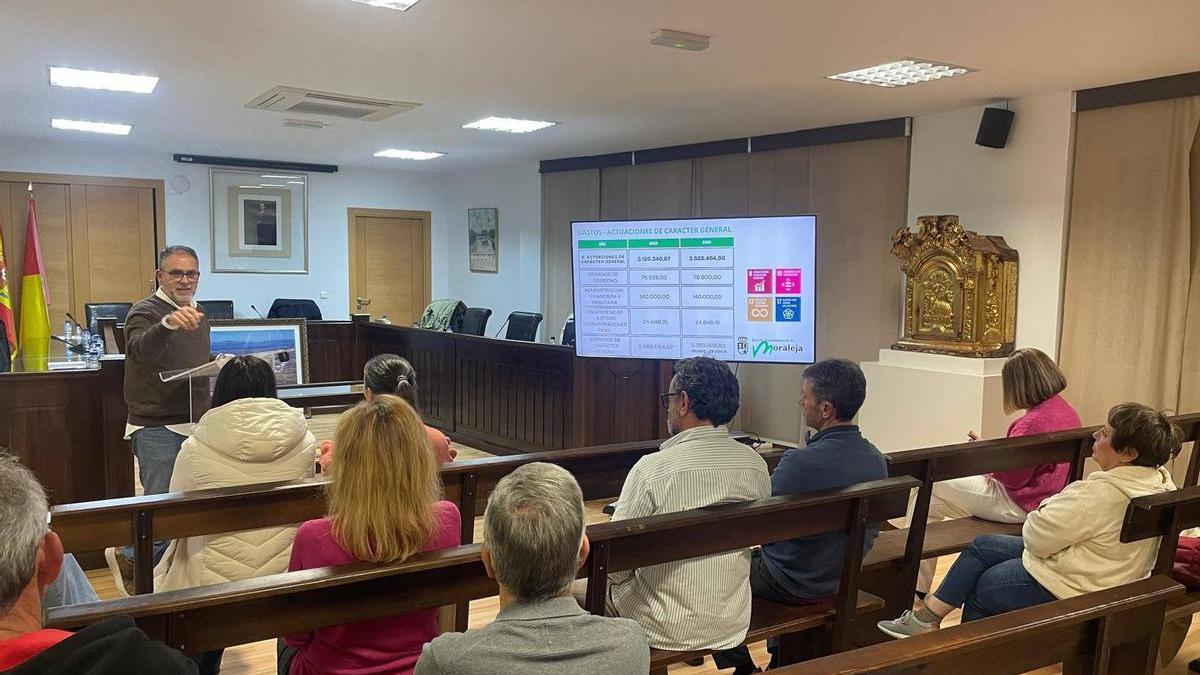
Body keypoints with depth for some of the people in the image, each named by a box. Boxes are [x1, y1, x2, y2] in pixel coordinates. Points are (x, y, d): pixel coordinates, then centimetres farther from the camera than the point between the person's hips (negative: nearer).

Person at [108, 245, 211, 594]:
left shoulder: (199, 315, 15)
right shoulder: (144, 312, -9)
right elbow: (142, 351, -32)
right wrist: (167, 324, -52)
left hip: (195, 424, 7)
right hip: (157, 429, -7)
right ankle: (128, 558, 19)